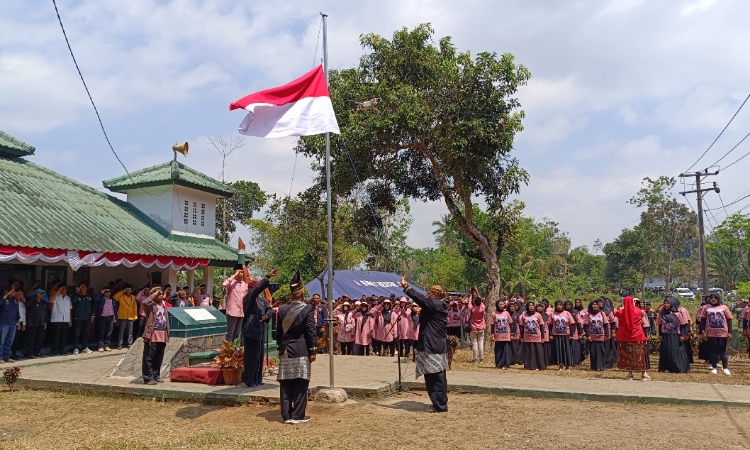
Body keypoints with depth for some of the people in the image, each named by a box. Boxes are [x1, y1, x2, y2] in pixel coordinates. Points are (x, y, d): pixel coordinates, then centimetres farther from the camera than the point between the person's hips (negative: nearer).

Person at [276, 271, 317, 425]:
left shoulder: (282, 309, 4)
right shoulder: (307, 309, -10)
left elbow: (279, 331, 10)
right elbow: (311, 332, -11)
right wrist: (313, 351, -5)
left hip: (285, 351, 5)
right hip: (301, 351, -5)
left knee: (286, 384, 8)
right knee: (300, 384, 2)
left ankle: (286, 415, 13)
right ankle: (298, 415, 5)